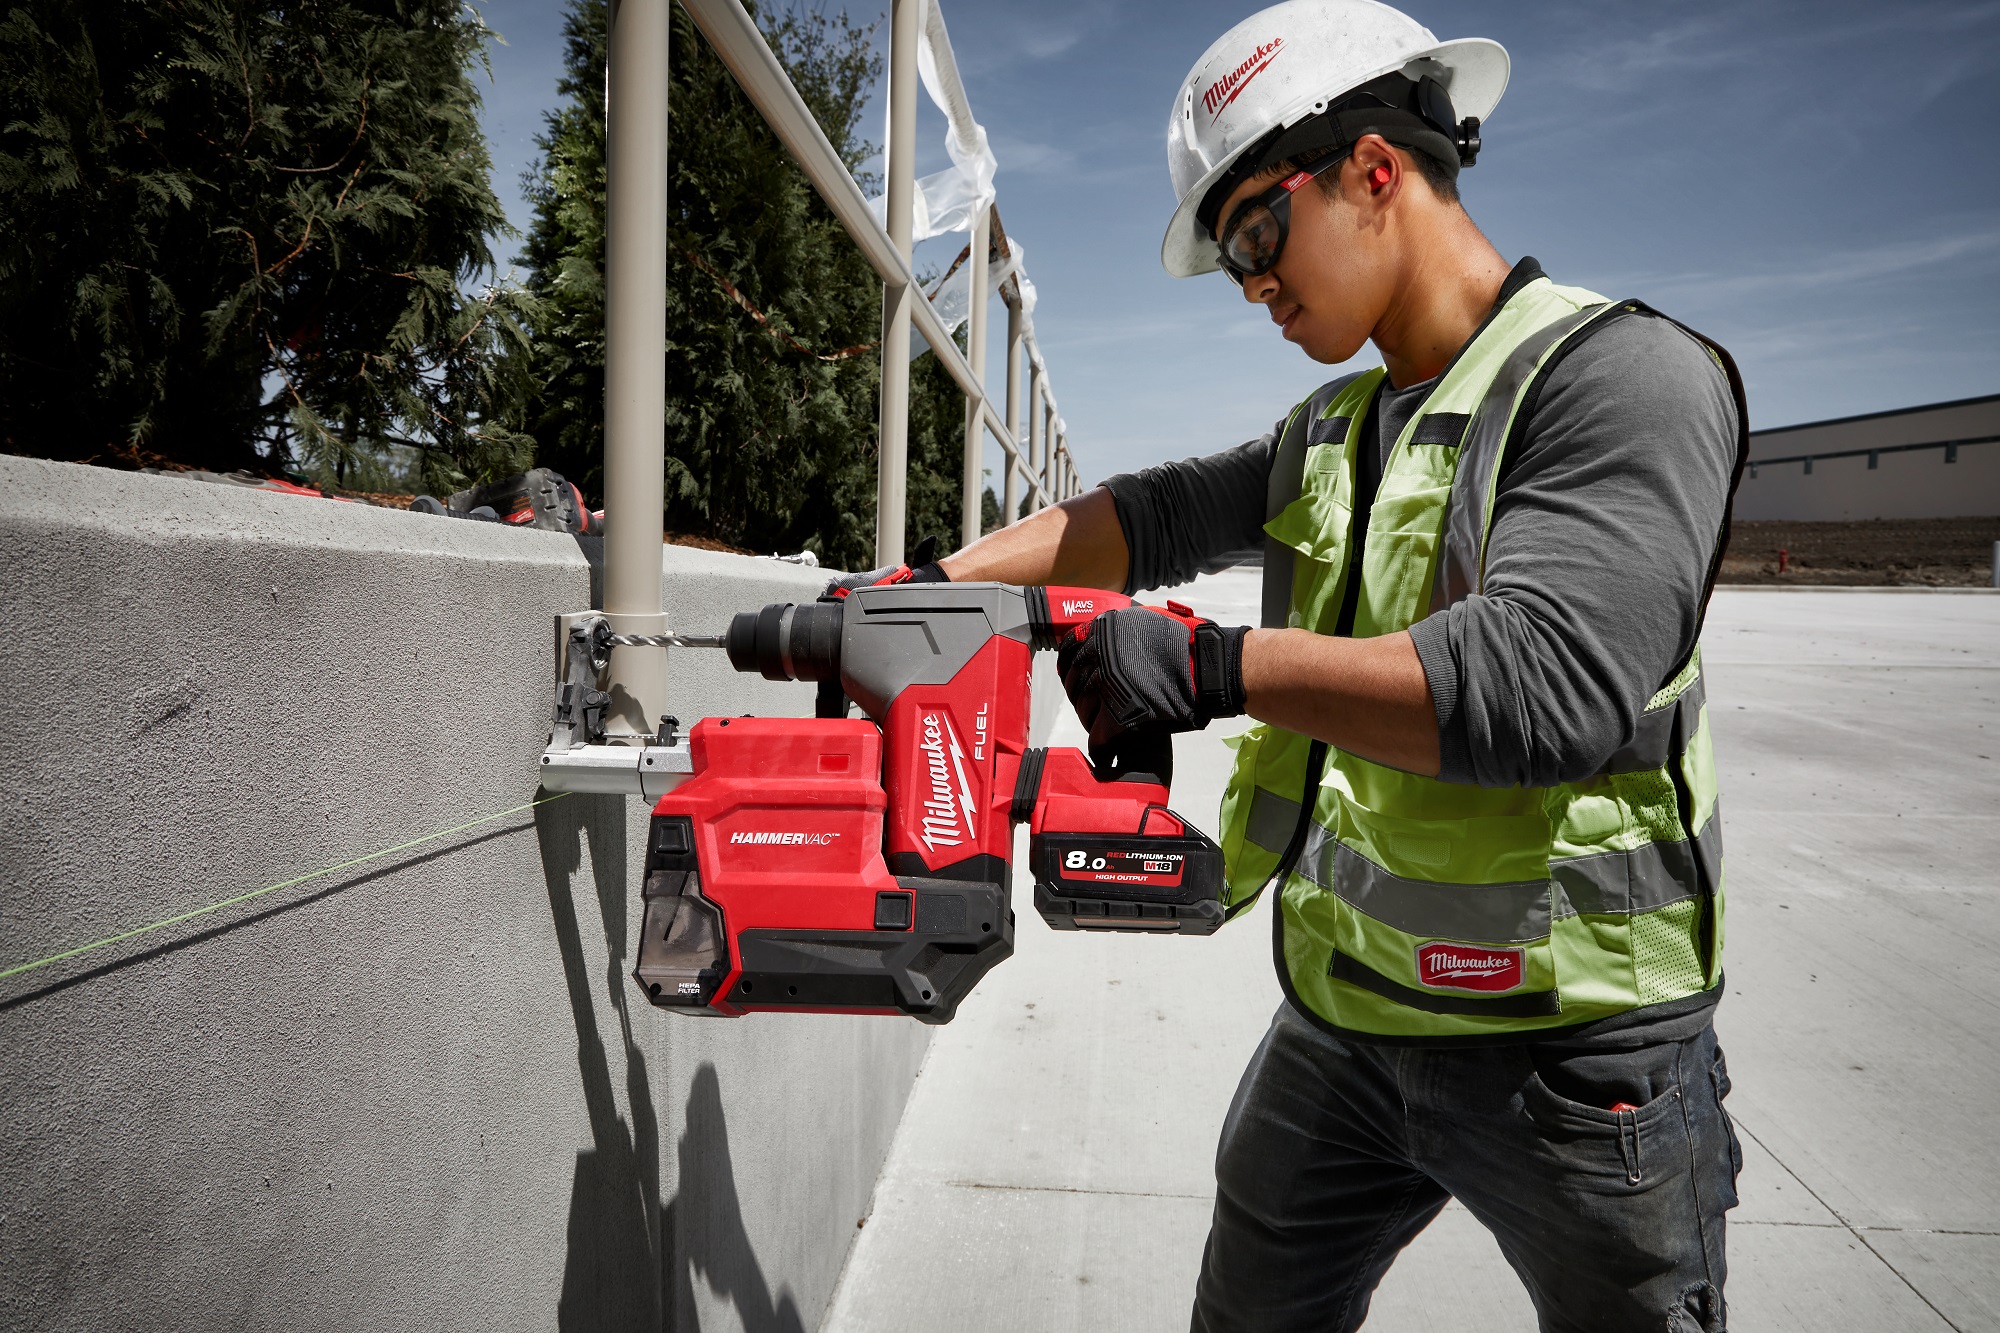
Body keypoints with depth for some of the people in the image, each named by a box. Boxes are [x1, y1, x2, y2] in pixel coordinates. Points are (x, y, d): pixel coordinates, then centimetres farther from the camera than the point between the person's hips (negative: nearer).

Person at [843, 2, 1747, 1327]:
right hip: (1339, 1019, 7)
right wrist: (921, 590, 0)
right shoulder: (1332, 435, 9)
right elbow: (1149, 518, 9)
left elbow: (1550, 679, -30)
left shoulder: (1625, 376, -16)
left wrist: (1214, 665, -27)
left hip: (1572, 1048, -6)